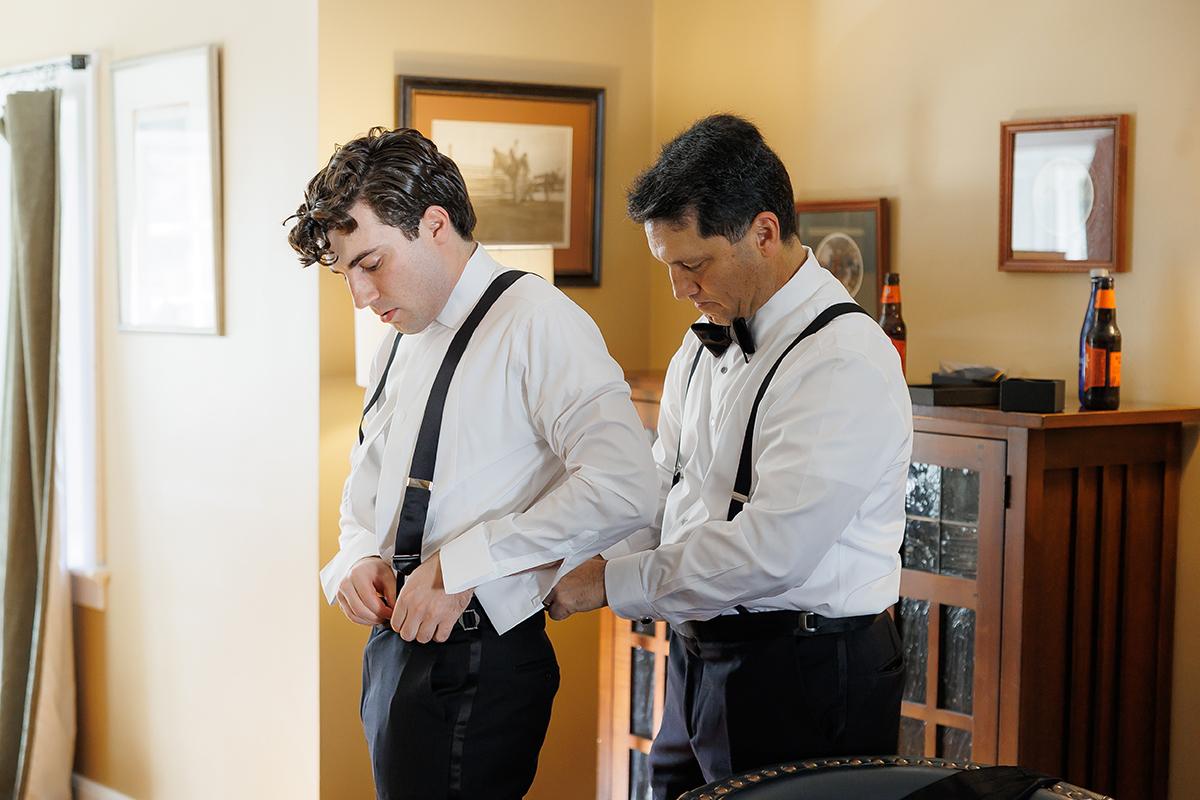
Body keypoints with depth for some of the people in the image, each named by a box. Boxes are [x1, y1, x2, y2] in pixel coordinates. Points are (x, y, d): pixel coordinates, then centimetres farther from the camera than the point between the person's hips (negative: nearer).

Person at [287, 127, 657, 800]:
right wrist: (359, 557, 2)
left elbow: (625, 486, -24)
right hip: (393, 644, 8)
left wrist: (458, 565, -21)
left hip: (475, 659, -8)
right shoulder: (404, 339, 15)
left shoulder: (535, 321, -12)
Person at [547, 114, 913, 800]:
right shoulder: (705, 344, 10)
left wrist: (612, 583, -18)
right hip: (697, 660, 8)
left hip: (803, 678, -8)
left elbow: (771, 549, -26)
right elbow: (659, 489, 12)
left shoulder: (846, 363, -20)